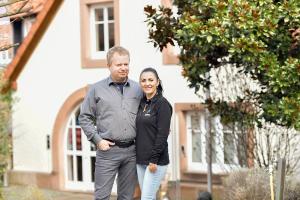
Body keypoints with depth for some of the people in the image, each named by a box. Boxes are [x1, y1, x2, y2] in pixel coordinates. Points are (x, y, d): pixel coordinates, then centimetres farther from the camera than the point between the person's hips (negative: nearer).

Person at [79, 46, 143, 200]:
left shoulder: (138, 89, 9)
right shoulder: (97, 89, 3)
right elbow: (84, 118, 4)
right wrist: (98, 140, -5)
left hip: (132, 151, 3)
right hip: (108, 150, -3)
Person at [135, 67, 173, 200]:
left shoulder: (162, 104, -9)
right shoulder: (142, 103, 12)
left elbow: (162, 134, -15)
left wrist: (154, 160, -18)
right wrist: (138, 157, 13)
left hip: (156, 160, -7)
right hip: (140, 160, 7)